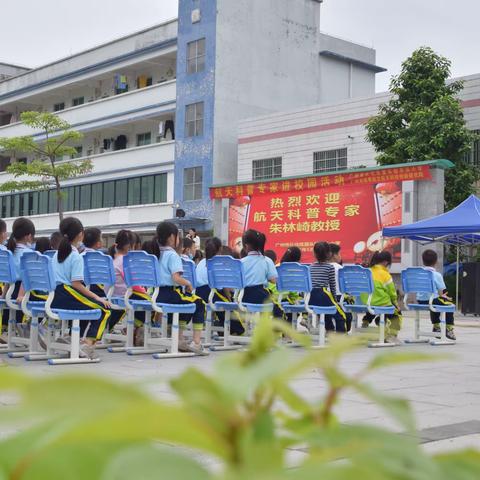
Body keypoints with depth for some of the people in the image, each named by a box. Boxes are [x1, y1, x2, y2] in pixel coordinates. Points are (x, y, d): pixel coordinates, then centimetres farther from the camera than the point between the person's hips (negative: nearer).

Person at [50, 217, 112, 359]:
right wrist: (97, 298, -12)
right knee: (104, 309, -2)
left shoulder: (57, 254, 16)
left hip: (54, 298, 9)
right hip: (67, 297, -9)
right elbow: (76, 284, -16)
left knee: (89, 304, 26)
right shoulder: (76, 256, -9)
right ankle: (89, 343, -16)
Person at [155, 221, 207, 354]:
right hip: (170, 294, -8)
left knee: (188, 302, 30)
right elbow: (176, 278, -23)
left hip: (158, 295, 8)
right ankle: (196, 342, 1)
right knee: (200, 304, 7)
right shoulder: (172, 255, -13)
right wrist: (188, 284, -5)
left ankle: (180, 339, 26)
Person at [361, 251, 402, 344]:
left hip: (365, 303, 5)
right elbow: (391, 292, -3)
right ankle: (391, 335, 8)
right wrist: (395, 302, 17)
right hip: (381, 303, -5)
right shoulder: (385, 274, -11)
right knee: (397, 313, 18)